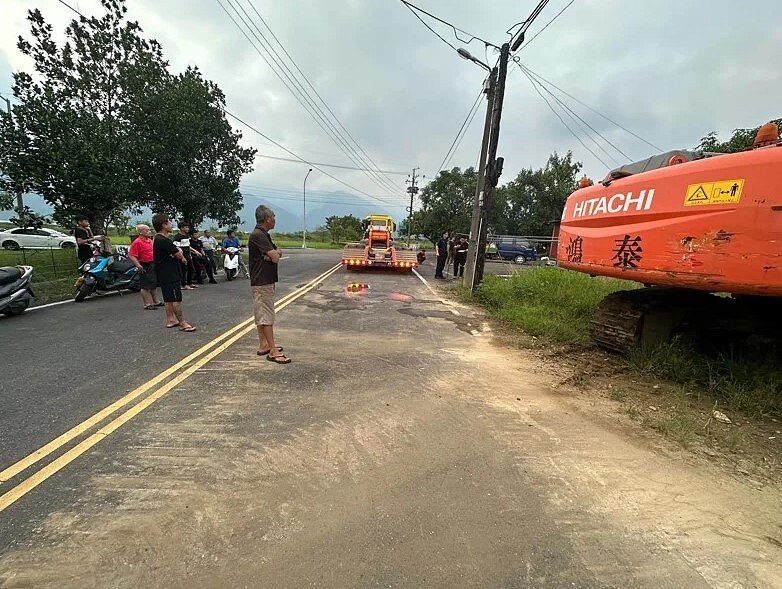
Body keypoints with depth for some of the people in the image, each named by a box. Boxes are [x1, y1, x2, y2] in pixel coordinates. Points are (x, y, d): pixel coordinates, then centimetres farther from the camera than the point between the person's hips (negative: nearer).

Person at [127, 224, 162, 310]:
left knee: (154, 285, 17)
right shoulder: (137, 242, -14)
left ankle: (155, 302, 29)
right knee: (145, 286, -2)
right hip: (145, 266, -9)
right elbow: (131, 255, -19)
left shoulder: (150, 240, 12)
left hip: (153, 264, 9)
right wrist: (138, 265, -27)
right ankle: (147, 304, 4)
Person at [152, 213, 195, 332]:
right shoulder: (163, 241, -19)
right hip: (170, 275, -11)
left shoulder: (159, 239, 16)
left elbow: (178, 253, 12)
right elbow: (179, 255, -18)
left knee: (169, 298, 17)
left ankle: (170, 320, 26)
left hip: (167, 274, 11)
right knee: (176, 299, -10)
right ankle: (182, 323, -8)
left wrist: (178, 252, -11)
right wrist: (179, 251, 5)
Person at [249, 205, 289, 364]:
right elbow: (275, 258, -22)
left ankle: (263, 345, 24)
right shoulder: (257, 235, -17)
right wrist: (275, 254, 0)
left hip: (265, 281, 10)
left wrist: (274, 253, -10)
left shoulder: (264, 235, 16)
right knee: (267, 315, -8)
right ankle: (273, 351, -4)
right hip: (262, 282, -10)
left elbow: (278, 253, 11)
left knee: (261, 314, 14)